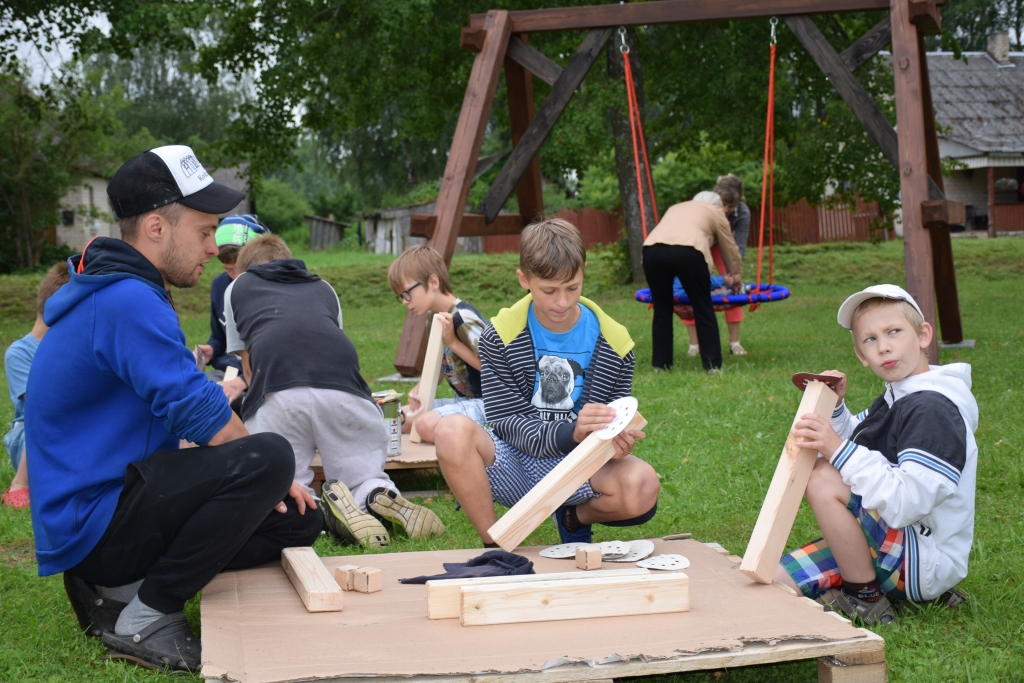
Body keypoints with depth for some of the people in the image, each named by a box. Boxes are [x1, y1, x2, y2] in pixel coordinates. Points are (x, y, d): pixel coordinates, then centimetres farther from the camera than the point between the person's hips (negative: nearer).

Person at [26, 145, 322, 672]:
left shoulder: (123, 292, 13)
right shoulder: (129, 302, -22)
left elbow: (182, 408, 16)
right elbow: (202, 417, -24)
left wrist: (270, 483, 6)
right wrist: (263, 469, -4)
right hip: (90, 524, -11)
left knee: (299, 521, 8)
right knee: (269, 459, -27)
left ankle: (118, 591, 8)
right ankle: (144, 621, -13)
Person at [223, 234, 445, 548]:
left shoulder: (238, 287, 33)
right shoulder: (323, 288, 37)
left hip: (278, 395, -2)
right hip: (344, 390, 2)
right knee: (363, 479, 17)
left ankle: (316, 510, -22)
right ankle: (383, 498, -16)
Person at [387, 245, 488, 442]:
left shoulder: (463, 319, -21)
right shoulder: (433, 318, 7)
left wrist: (453, 342, -23)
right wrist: (420, 389, 2)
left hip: (484, 402, -10)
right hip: (462, 400, 10)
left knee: (427, 424, -31)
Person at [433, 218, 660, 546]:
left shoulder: (614, 342, -4)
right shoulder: (501, 335, -9)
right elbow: (507, 422, -13)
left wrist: (616, 441, -24)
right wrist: (570, 433, -32)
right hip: (515, 464, -1)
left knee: (643, 486, -32)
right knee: (453, 430, -33)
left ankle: (575, 518, 6)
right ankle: (495, 546, -12)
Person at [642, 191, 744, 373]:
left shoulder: (675, 208, 39)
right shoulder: (715, 212, 27)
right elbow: (730, 249, 33)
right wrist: (737, 276, 49)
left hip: (652, 249, 4)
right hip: (687, 250, -4)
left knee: (662, 309, 16)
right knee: (703, 309, 7)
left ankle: (661, 364, 20)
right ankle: (713, 365, 8)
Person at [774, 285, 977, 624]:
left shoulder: (934, 409, -20)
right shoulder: (895, 399, 10)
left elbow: (905, 504, -29)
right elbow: (857, 453, 25)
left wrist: (838, 450, -30)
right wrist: (835, 405, 8)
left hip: (926, 556, -9)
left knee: (824, 479, -26)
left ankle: (865, 599, -12)